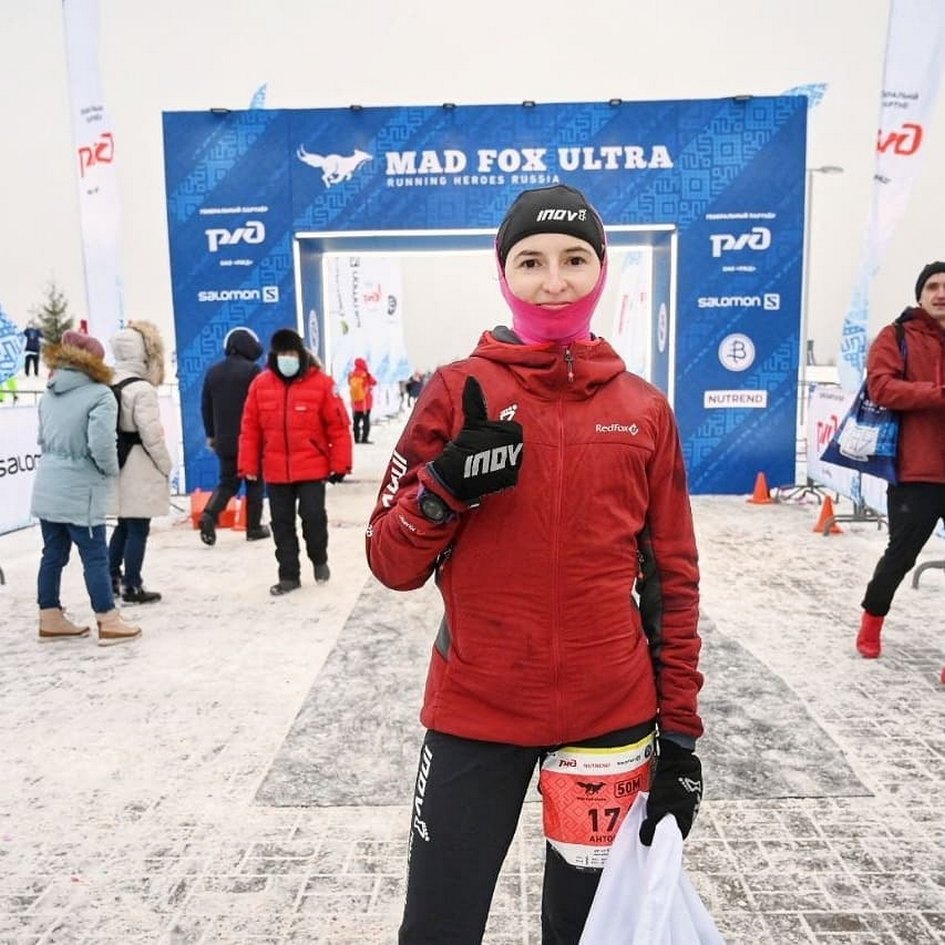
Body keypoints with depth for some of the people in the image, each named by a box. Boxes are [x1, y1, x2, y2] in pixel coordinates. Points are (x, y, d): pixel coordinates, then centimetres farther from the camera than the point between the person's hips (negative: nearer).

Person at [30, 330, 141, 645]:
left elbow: (43, 438, 18)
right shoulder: (99, 394, -14)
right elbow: (101, 444, -24)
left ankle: (50, 619, 23)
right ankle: (109, 623, 6)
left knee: (53, 554, 14)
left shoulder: (48, 394, 11)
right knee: (95, 556, 0)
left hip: (46, 488, 8)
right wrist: (112, 471, -7)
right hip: (78, 492, -8)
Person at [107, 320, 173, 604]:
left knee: (124, 524, 20)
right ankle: (131, 586, 7)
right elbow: (151, 435, -17)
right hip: (140, 469, -8)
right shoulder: (142, 389, -17)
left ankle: (111, 578, 28)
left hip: (119, 466, 8)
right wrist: (167, 466, -6)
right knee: (138, 528, 1)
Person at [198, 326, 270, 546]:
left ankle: (209, 514, -11)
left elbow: (206, 406, 13)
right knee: (254, 483, 8)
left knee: (227, 482, 13)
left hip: (224, 440, 5)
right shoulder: (252, 370, -9)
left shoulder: (213, 371, 10)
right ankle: (254, 527, 12)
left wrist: (211, 434, 20)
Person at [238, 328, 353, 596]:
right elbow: (250, 429, 4)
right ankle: (289, 575, 23)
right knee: (282, 523, 9)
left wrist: (340, 464, -6)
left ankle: (319, 559, 28)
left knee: (313, 516, -1)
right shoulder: (260, 384, 1)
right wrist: (248, 466, 2)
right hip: (275, 471, 3)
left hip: (312, 469, -3)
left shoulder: (321, 383, -7)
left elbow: (338, 426, -5)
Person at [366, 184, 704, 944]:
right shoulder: (458, 390, -5)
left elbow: (674, 578, 5)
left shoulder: (644, 408, 1)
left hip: (612, 717, 2)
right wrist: (444, 486, -23)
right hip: (476, 712, -1)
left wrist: (680, 731, 5)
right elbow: (392, 563, -4)